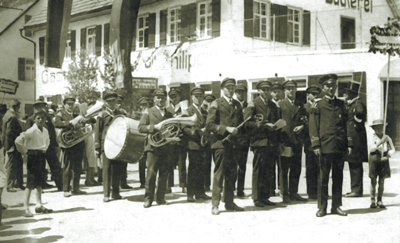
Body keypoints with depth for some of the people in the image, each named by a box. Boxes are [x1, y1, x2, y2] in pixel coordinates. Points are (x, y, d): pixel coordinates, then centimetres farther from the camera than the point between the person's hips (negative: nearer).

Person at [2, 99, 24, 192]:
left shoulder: (9, 114, 13)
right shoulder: (12, 116, -19)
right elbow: (9, 132, -23)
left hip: (10, 144, 10)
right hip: (12, 144, -10)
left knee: (19, 163, 15)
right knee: (12, 166, -2)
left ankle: (19, 183, 22)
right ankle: (10, 186, 5)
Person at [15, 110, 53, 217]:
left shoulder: (45, 131, 8)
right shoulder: (32, 131, -15)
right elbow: (18, 141, -24)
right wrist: (25, 151, -15)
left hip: (42, 156, 8)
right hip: (33, 156, -7)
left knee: (40, 183, 13)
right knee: (30, 184, -7)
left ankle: (39, 206, 22)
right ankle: (26, 209, -4)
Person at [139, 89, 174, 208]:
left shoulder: (169, 114, 19)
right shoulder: (148, 112, 6)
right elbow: (141, 127, -4)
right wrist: (155, 127, -16)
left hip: (166, 148, 4)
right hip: (153, 146, -4)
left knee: (164, 174, 4)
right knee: (151, 173, -7)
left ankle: (161, 198, 14)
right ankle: (148, 199, 1)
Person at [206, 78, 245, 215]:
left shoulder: (237, 105, 18)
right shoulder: (216, 104, 1)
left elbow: (241, 122, 25)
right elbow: (209, 125, -8)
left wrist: (238, 131, 4)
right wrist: (226, 128, -17)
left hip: (234, 144, 5)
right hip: (221, 143, -5)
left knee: (232, 175, 7)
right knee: (219, 174, -5)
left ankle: (229, 203, 16)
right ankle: (215, 205, 0)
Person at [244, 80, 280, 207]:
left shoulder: (273, 105, 18)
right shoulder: (253, 104, 1)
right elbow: (247, 123, -8)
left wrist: (278, 141, 12)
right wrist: (264, 125, -14)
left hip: (271, 142, 5)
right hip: (259, 141, -5)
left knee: (269, 171, 6)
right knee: (258, 170, -4)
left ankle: (265, 197, 13)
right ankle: (257, 198, 2)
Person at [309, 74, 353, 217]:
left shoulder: (341, 105, 14)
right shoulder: (318, 106, 3)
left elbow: (347, 124, 14)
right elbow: (313, 127, 0)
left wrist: (349, 144, 6)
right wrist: (316, 145, -9)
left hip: (340, 147, 4)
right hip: (325, 147, -3)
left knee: (338, 177, 8)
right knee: (323, 178, 0)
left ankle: (336, 206, 16)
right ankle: (322, 207, 8)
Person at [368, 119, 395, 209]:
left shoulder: (387, 137, 6)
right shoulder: (372, 137, 0)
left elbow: (392, 149, 5)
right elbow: (371, 149, -13)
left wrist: (388, 156, -12)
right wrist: (380, 142, -22)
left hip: (384, 160, 2)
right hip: (374, 159, -2)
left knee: (382, 181, 4)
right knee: (373, 181, -1)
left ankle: (379, 201, 11)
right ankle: (372, 201, 3)